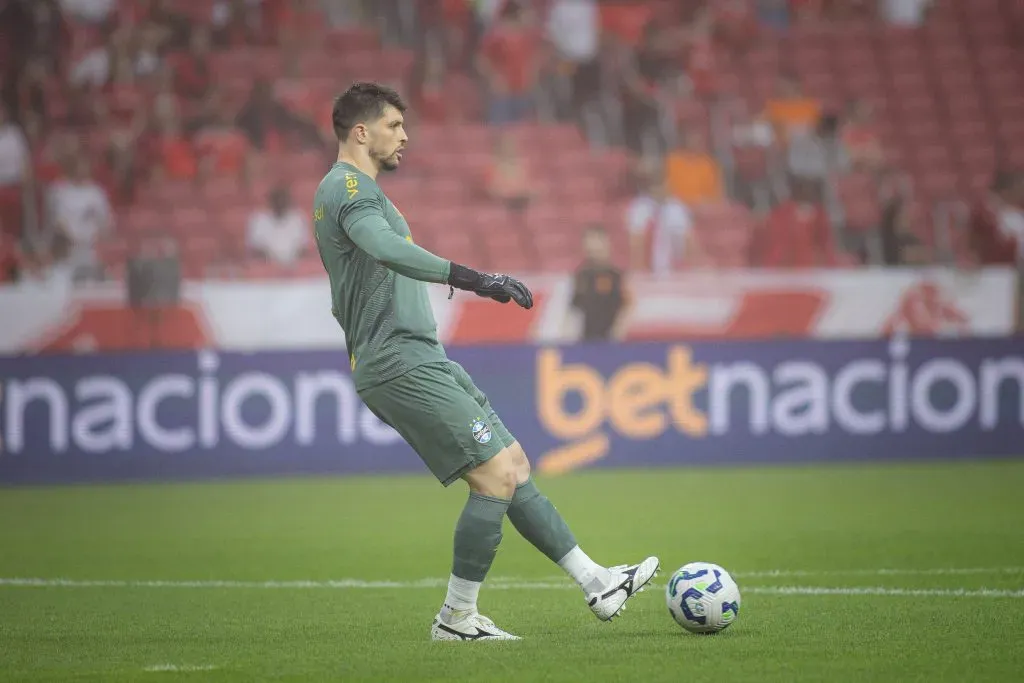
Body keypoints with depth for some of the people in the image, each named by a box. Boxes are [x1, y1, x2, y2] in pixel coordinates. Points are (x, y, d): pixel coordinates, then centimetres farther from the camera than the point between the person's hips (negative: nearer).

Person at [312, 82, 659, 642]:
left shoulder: (354, 190, 22)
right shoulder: (350, 187, -11)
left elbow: (348, 301, 30)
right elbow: (387, 250, -32)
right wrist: (472, 279, -38)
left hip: (422, 361, 11)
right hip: (403, 363, -11)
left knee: (513, 464, 9)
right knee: (496, 476, -12)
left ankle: (595, 582, 10)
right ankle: (456, 617, -5)